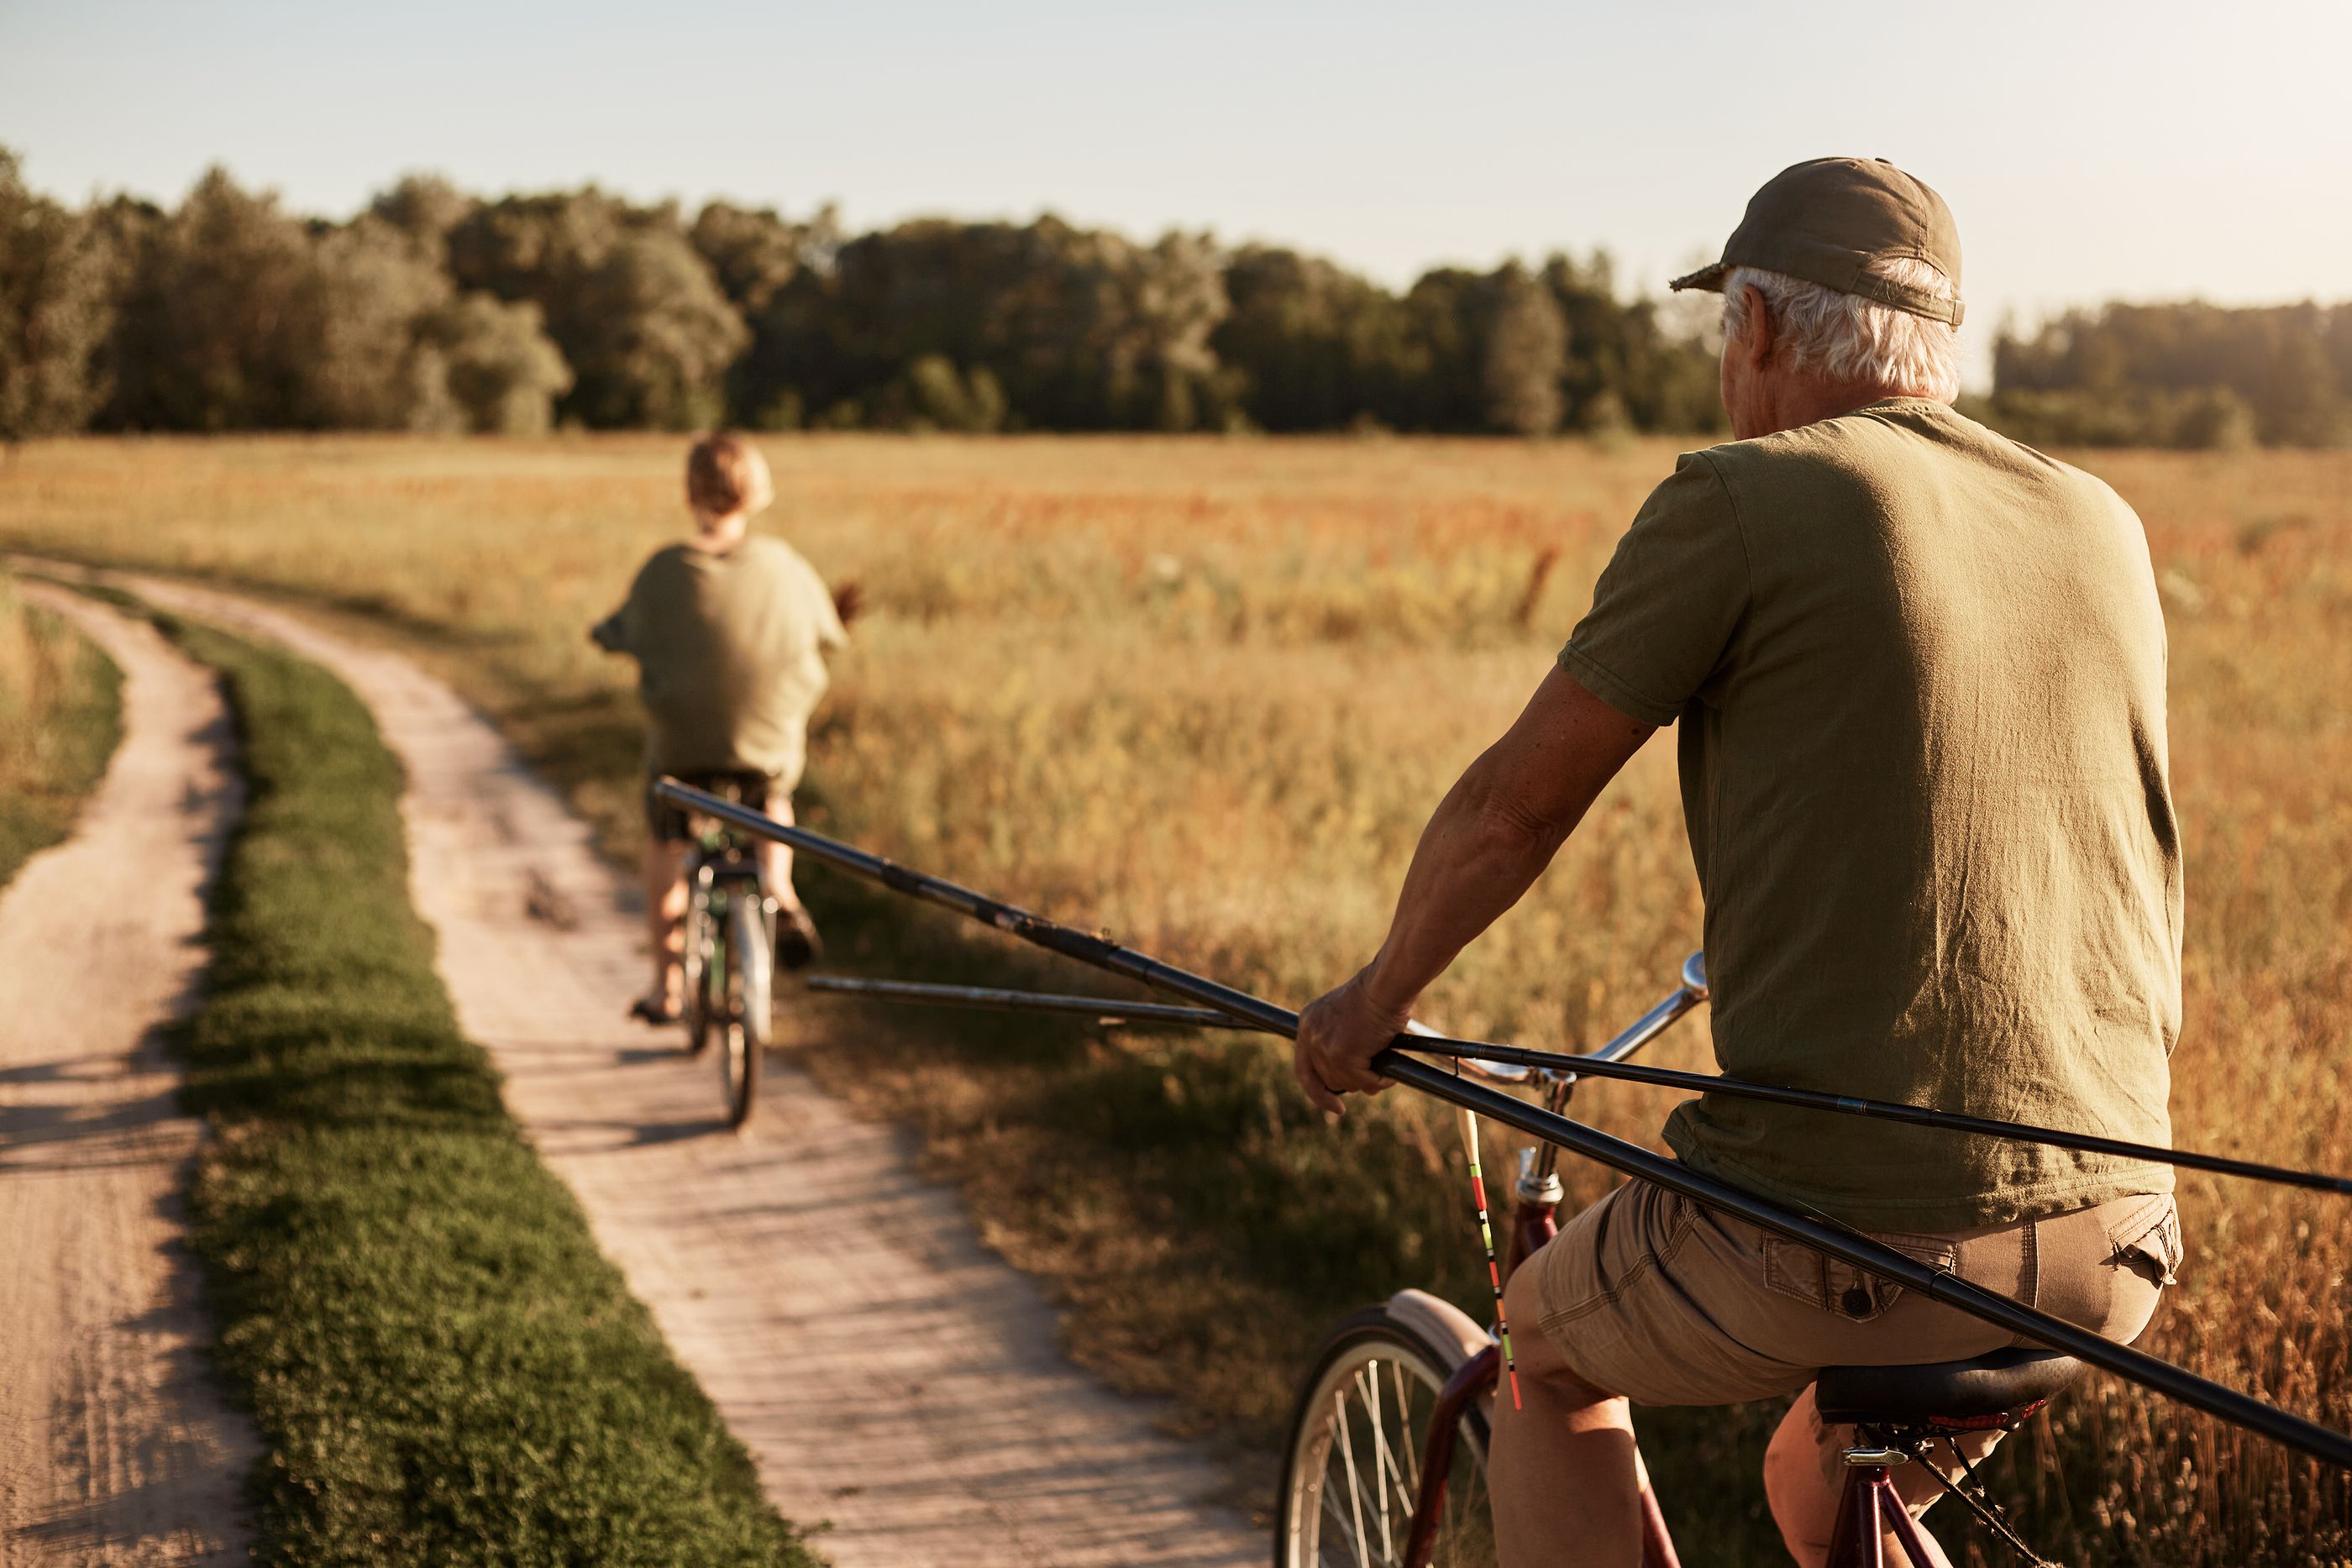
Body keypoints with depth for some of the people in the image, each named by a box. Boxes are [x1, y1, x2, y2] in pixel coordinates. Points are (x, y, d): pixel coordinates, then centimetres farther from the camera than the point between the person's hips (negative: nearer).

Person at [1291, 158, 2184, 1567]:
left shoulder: (1743, 503, -7)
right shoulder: (2106, 531, 12)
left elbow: (1519, 802, -1)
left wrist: (1383, 993, 18)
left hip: (1842, 1239, -6)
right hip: (2110, 1253, 6)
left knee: (1550, 1358, 25)